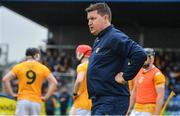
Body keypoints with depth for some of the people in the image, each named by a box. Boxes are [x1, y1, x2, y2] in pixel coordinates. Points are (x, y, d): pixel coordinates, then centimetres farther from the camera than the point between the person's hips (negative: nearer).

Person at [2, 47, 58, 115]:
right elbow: (54, 83, 1)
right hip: (36, 101, 0)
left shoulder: (18, 67, 6)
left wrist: (12, 94, 5)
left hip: (22, 100, 0)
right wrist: (46, 97, 5)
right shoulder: (43, 68, 6)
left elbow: (5, 79, -1)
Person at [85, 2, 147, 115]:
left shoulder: (114, 37, -12)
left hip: (112, 102, -10)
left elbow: (140, 55, -24)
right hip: (98, 102, 10)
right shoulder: (98, 41, 18)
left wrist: (126, 76, -17)